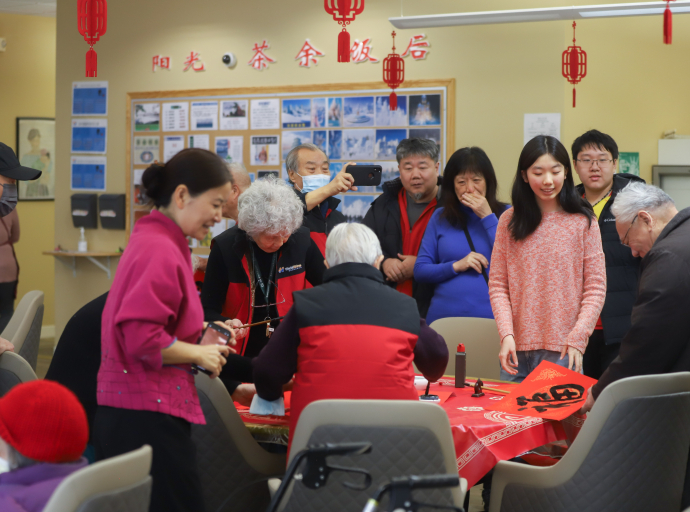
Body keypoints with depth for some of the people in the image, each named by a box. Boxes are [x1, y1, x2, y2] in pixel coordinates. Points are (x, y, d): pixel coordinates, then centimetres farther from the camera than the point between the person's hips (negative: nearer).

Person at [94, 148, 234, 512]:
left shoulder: (152, 239, 14)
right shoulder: (160, 250, -17)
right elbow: (141, 339, -23)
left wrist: (200, 338, 12)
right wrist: (198, 353, -10)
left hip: (129, 411, 10)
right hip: (148, 416, -10)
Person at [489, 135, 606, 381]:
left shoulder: (583, 222, 0)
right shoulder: (510, 221, 5)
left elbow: (596, 288, -2)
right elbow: (497, 285, 3)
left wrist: (577, 339, -12)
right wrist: (507, 334, -10)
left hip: (563, 351, -2)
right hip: (517, 348, 2)